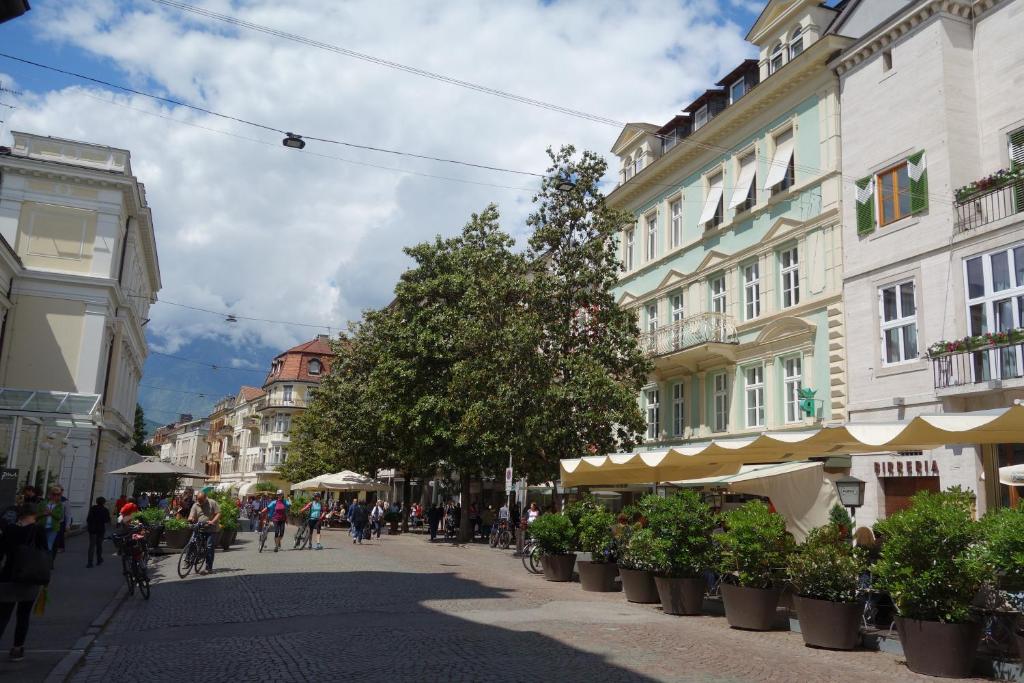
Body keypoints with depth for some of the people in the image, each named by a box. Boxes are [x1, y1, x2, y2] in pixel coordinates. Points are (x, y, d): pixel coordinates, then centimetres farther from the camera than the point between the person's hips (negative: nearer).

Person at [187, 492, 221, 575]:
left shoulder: (212, 503, 0)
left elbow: (218, 514, -3)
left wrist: (213, 521, -19)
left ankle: (208, 568, -3)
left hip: (211, 529, -3)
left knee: (209, 547, -7)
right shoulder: (195, 505, 7)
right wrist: (190, 519, -26)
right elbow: (191, 516, -1)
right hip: (199, 529, 3)